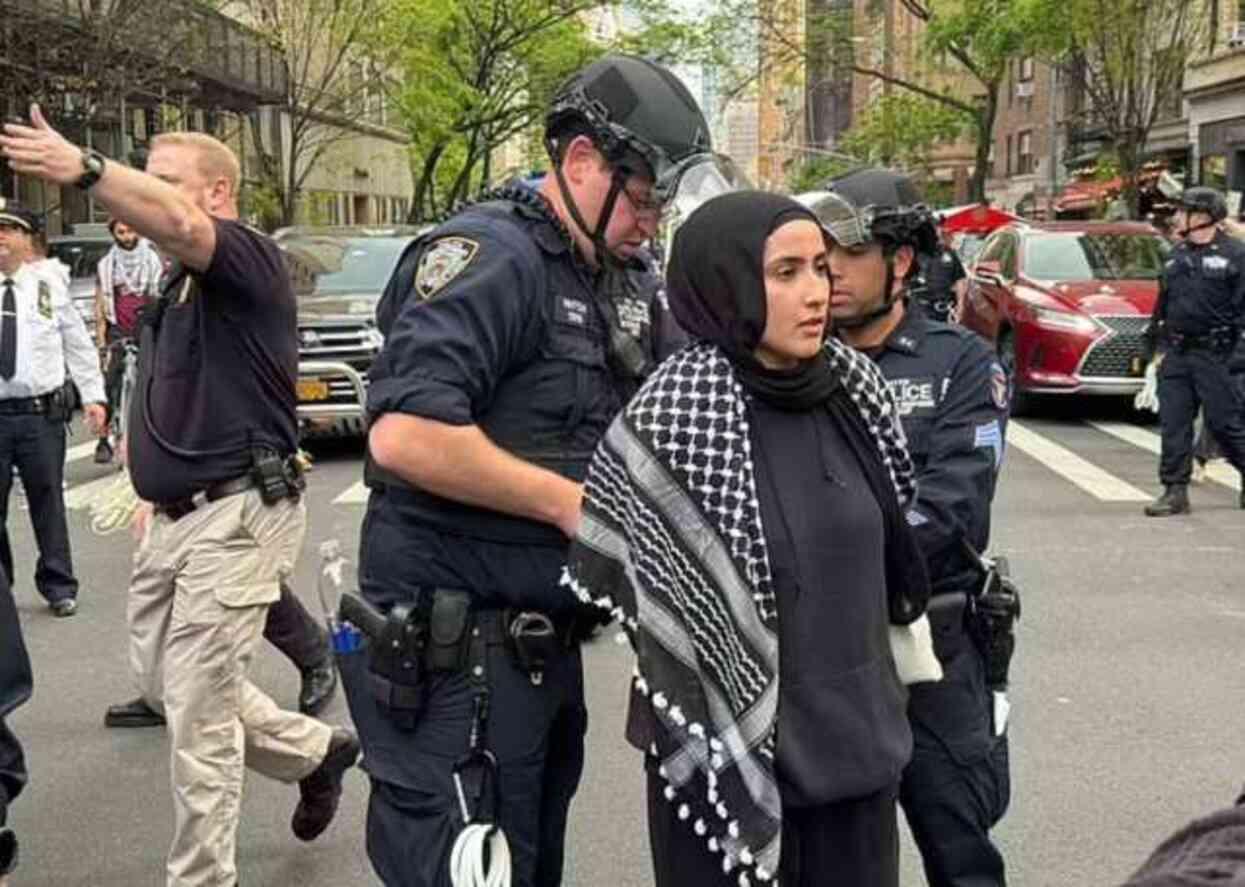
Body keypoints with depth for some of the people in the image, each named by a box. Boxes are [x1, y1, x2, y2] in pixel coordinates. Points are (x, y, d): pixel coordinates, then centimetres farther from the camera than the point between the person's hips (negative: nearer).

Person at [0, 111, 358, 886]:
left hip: (238, 514, -10)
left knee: (196, 708, -5)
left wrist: (83, 167, -48)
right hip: (175, 516, 10)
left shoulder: (250, 259, -12)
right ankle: (318, 752, 37)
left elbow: (179, 225, -36)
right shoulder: (176, 284, 17)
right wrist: (156, 490, 19)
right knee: (165, 682, 18)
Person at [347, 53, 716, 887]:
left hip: (544, 641, 9)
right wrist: (568, 501, -19)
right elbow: (403, 435, -29)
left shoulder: (612, 280, 12)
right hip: (456, 652, -9)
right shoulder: (490, 254, -16)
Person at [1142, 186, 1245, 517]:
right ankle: (1175, 492, 9)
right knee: (1173, 424, 3)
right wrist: (1157, 345, 16)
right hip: (1175, 354, 6)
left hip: (1214, 355, -6)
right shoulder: (1177, 255, 15)